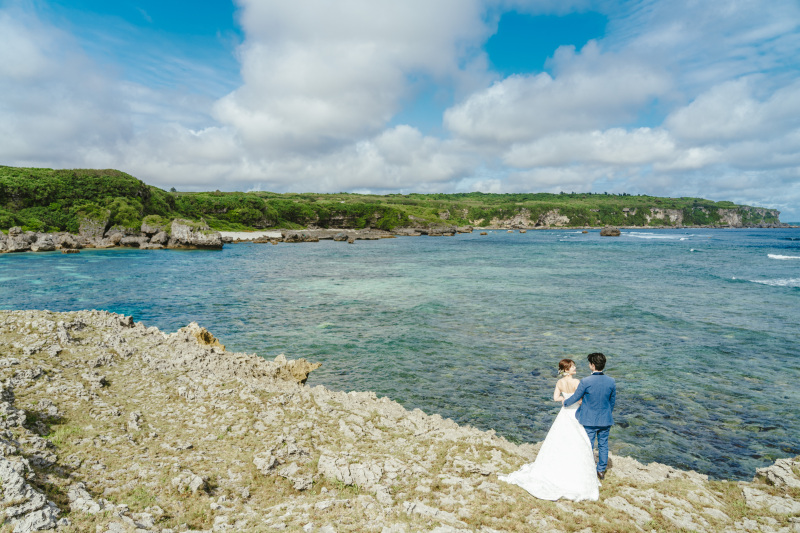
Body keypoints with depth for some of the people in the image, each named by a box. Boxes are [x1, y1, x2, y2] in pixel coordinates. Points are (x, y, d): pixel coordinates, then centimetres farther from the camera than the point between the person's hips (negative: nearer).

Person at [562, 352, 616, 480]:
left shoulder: (585, 381, -22)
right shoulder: (611, 381, -9)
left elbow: (575, 397, -10)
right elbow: (612, 401, 4)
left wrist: (565, 402, 10)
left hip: (589, 420, -3)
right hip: (605, 420, 4)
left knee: (588, 446, 10)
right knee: (603, 445, 18)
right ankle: (601, 471, 30)